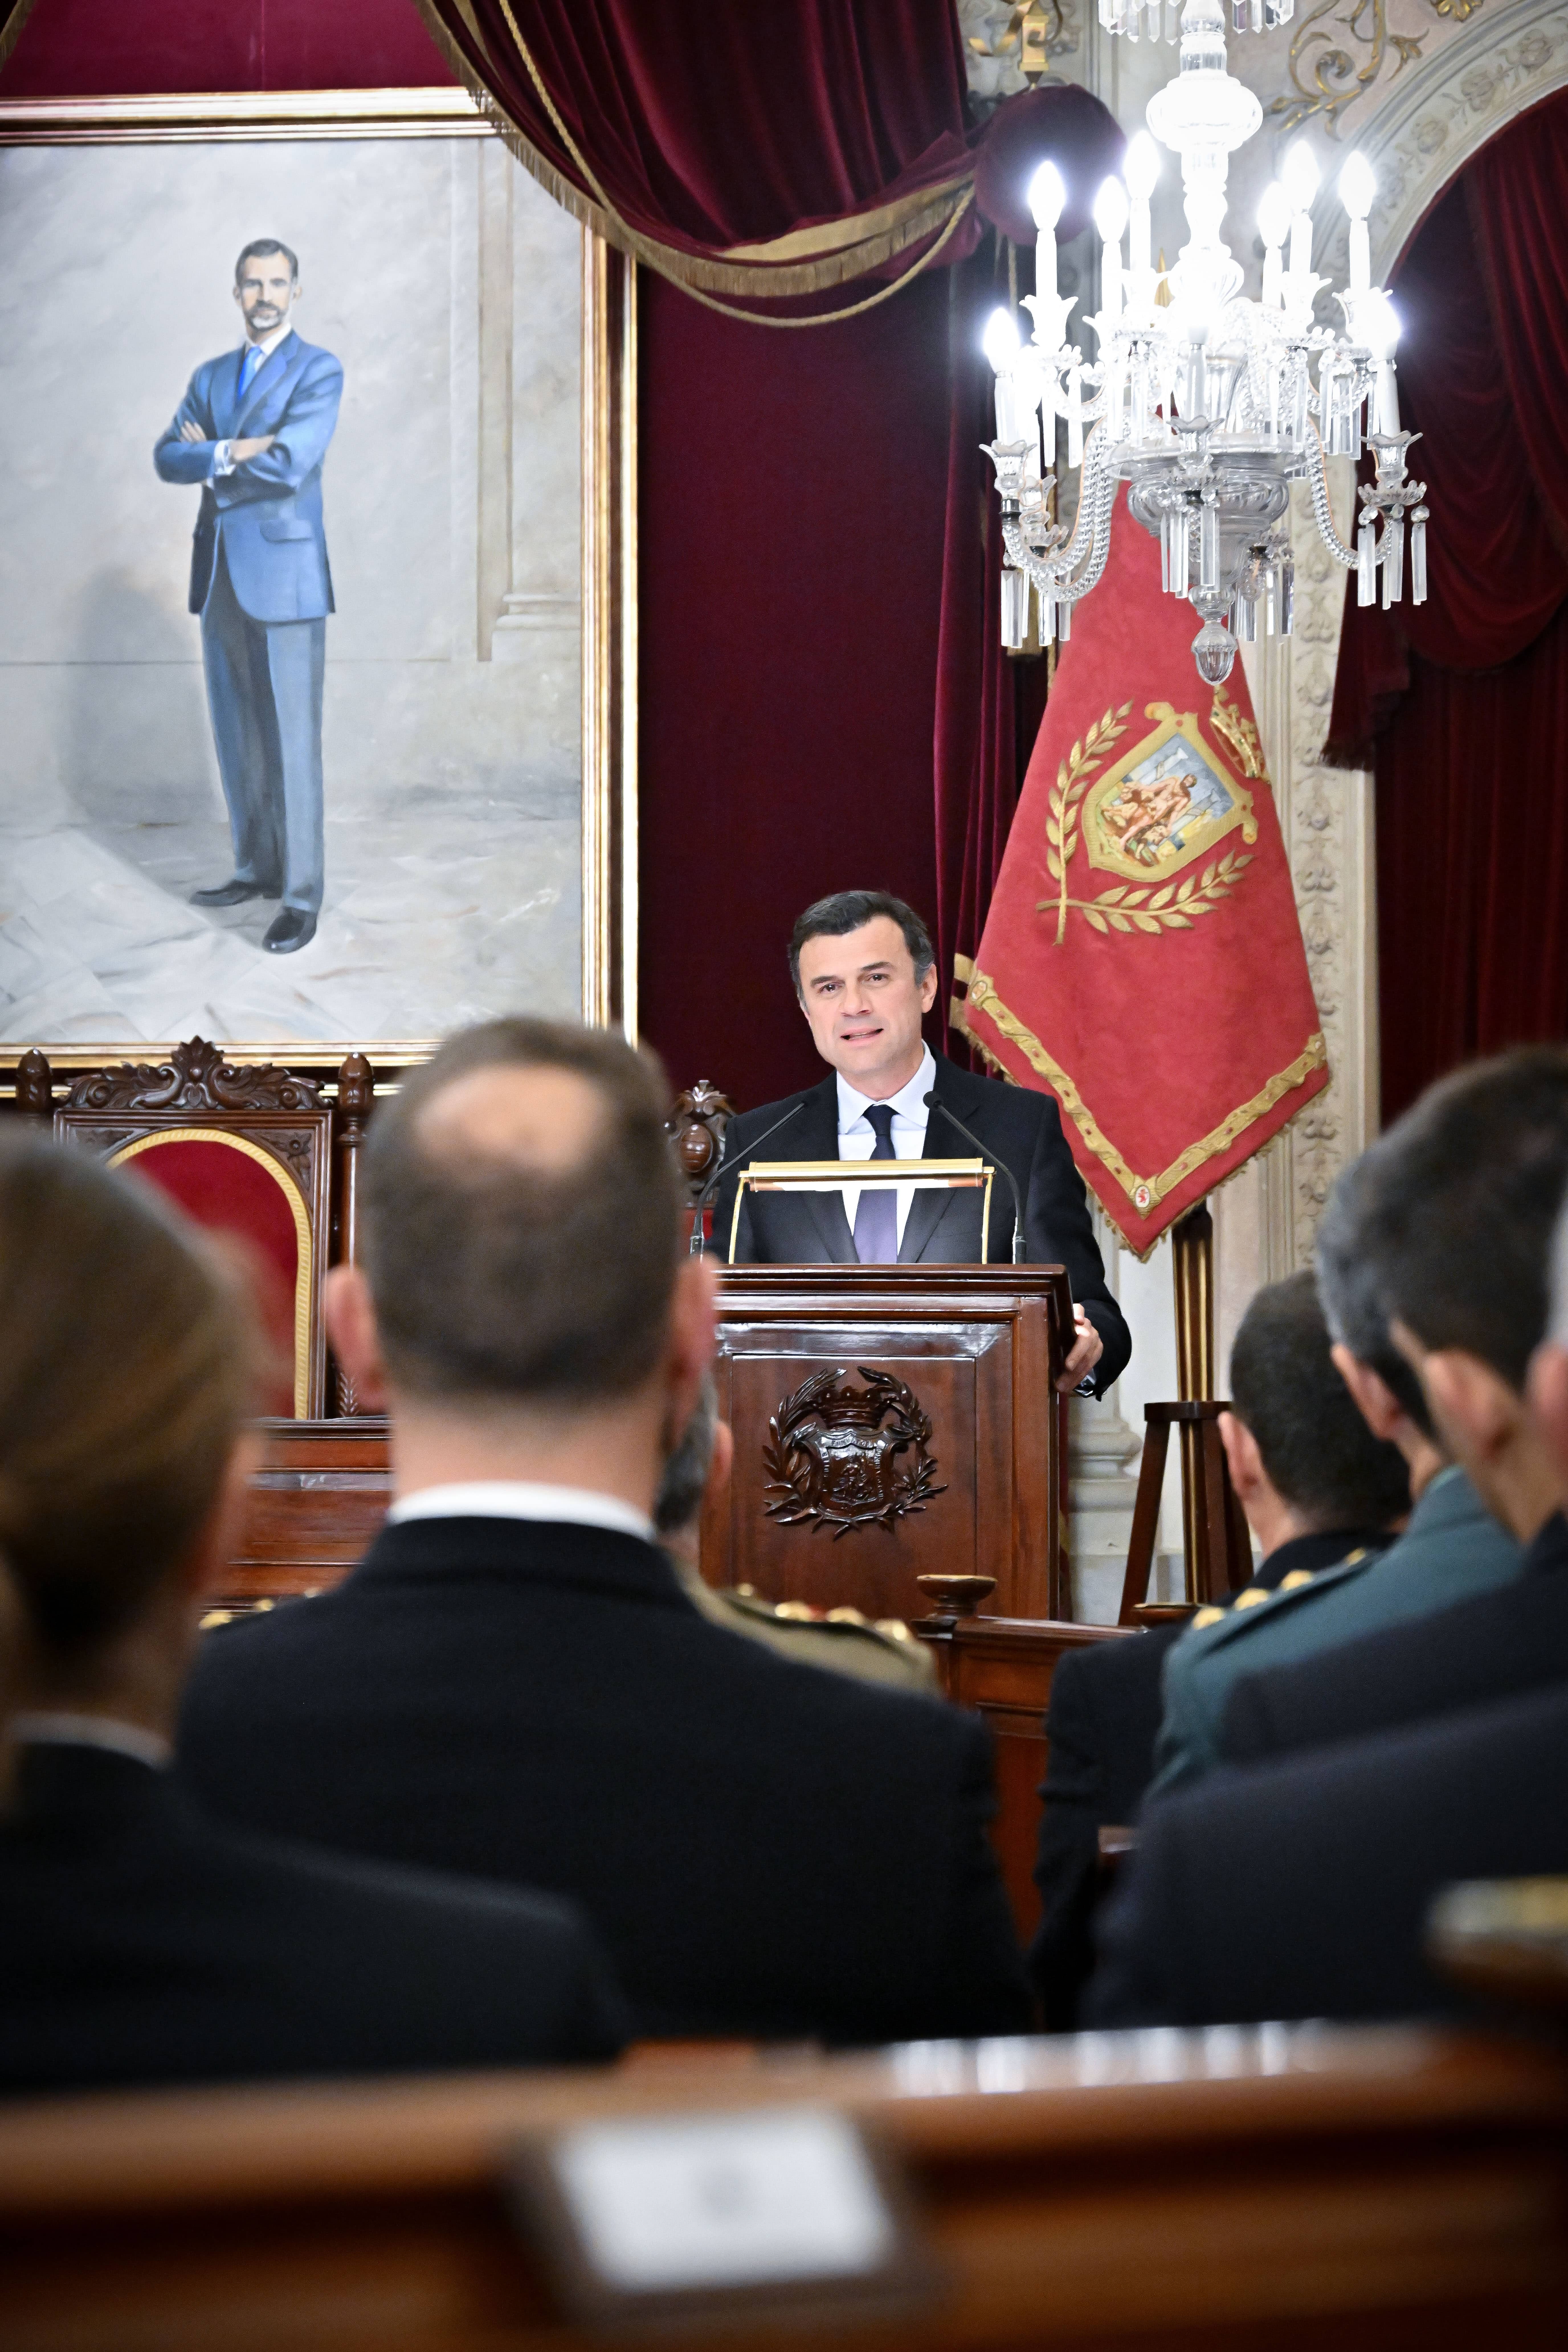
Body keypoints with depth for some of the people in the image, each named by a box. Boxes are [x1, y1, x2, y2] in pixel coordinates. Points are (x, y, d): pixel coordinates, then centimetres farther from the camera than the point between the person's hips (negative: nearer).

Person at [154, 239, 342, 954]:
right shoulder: (211, 377, 17)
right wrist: (230, 453, -13)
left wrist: (210, 455, -4)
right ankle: (256, 868, 22)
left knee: (292, 738, -7)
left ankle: (301, 897, -5)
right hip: (221, 574, 6)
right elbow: (168, 456, 4)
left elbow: (291, 462, -16)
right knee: (237, 735, 11)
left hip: (285, 574, -6)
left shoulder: (317, 371, -2)